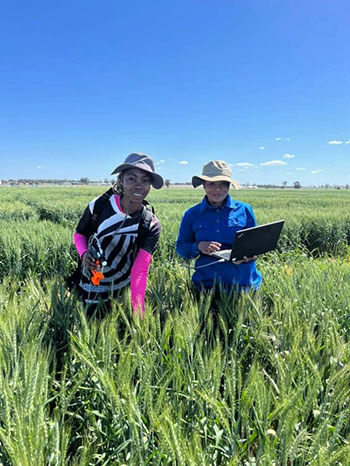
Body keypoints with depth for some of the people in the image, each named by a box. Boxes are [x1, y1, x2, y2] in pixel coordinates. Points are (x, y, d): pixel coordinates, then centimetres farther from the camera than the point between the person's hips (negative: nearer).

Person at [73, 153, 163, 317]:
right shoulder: (99, 206, -17)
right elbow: (79, 234, 1)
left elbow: (140, 271, -22)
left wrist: (138, 311, -30)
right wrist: (84, 253, -20)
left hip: (123, 289, 0)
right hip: (90, 287, 0)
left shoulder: (151, 225, -16)